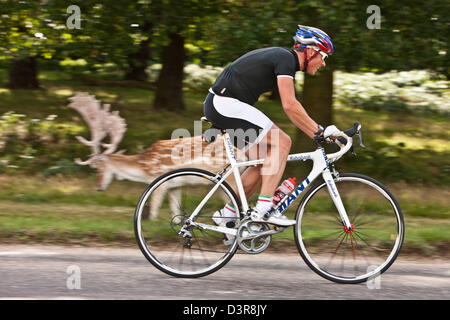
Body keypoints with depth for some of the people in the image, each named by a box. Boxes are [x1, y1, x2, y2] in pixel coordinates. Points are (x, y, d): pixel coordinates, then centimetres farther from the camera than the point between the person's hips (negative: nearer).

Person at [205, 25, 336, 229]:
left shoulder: (283, 58, 18)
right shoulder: (285, 59, -13)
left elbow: (291, 106, 21)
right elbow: (290, 106, -23)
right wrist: (320, 132, -18)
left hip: (217, 106, 10)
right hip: (225, 104, -10)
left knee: (265, 162, 9)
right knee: (281, 142, -14)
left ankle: (227, 215, 15)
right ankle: (263, 210, -17)